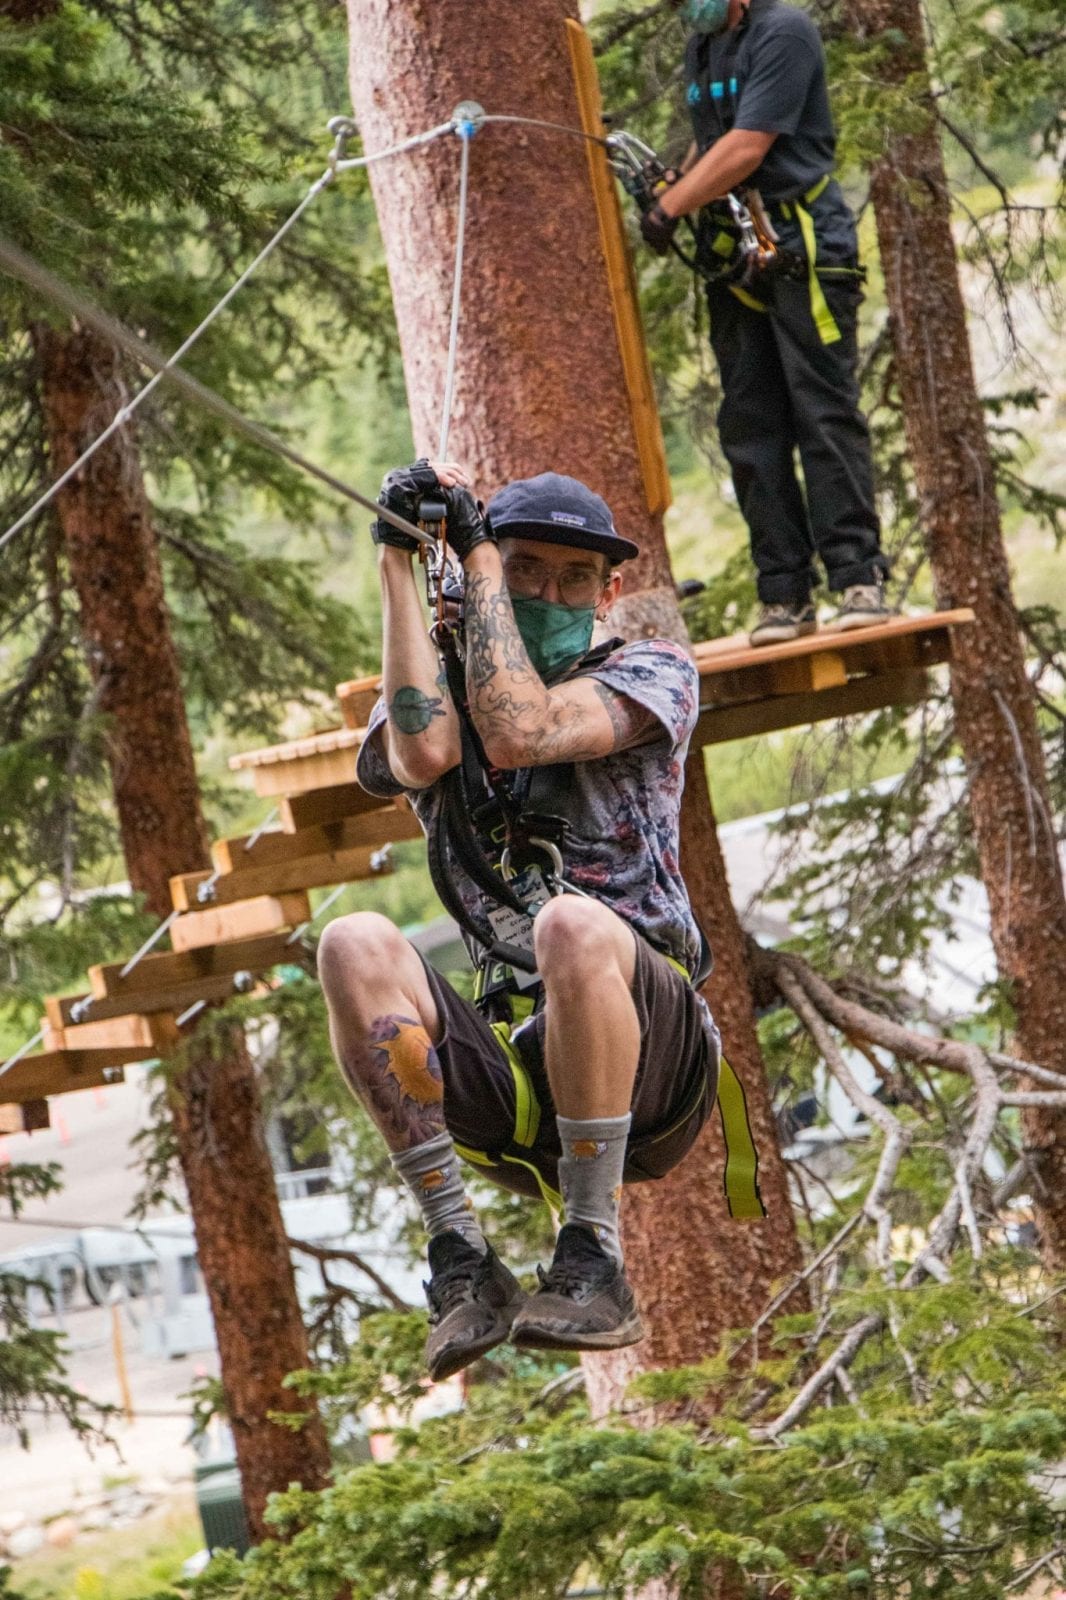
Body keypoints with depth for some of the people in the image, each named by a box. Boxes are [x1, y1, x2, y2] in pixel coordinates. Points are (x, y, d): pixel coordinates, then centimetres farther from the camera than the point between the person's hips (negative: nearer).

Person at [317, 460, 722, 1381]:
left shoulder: (653, 675, 9)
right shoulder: (423, 698, 17)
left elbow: (519, 731, -12)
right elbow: (424, 754, -10)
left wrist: (476, 553, -4)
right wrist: (399, 564, -6)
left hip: (647, 1054, -3)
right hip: (505, 1068, 3)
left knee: (574, 925, -36)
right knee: (355, 944, -26)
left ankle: (593, 1264, -27)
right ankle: (462, 1264, -25)